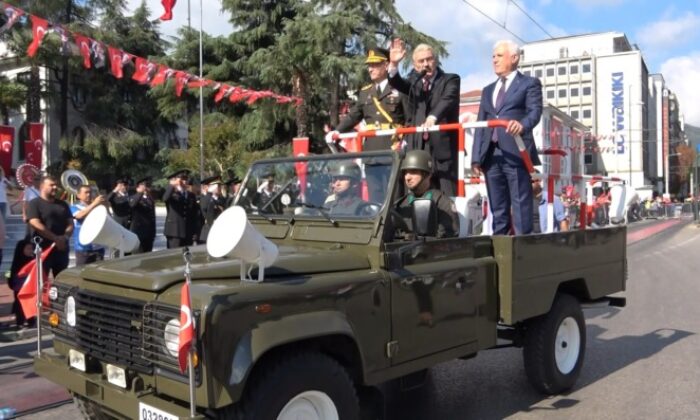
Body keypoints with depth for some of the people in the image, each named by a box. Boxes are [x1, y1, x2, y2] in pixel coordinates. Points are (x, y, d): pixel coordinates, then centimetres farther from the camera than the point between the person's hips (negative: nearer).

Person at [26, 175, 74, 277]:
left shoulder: (63, 204, 14)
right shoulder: (34, 203, -3)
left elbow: (70, 224, 12)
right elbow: (36, 224, -15)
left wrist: (65, 237, -10)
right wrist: (56, 238, -19)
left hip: (61, 248, 5)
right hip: (42, 248, -5)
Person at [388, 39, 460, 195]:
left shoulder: (450, 80, 6)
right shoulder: (414, 81, 18)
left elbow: (448, 99, -14)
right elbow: (397, 83, 0)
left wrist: (433, 117, -33)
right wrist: (394, 64, -21)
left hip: (443, 146, -3)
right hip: (418, 147, 3)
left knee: (447, 198, -5)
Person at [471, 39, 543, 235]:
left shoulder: (530, 83, 8)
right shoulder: (488, 90, 24)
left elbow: (535, 111, -9)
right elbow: (480, 125, 17)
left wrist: (522, 124, -32)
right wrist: (476, 157, 7)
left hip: (515, 153, -5)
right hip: (491, 155, 6)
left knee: (521, 207, -7)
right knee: (497, 210, 7)